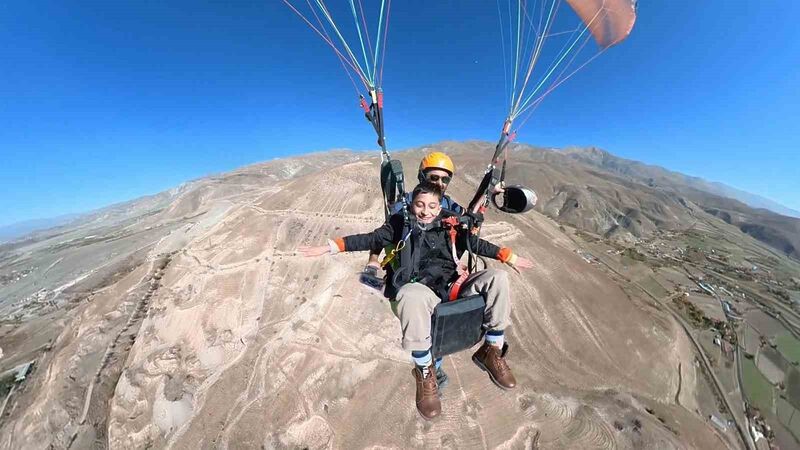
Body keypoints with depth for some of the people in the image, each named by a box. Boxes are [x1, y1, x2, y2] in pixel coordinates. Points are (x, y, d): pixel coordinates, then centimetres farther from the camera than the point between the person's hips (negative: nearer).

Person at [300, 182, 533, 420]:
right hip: (422, 290, -3)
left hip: (453, 286, 4)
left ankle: (492, 351, 2)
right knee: (411, 294, -39)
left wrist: (511, 257, 24)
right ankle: (425, 371, -15)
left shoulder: (450, 226, 13)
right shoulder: (401, 224, 8)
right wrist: (328, 247, 4)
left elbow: (477, 244, 22)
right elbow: (369, 239, 8)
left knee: (497, 277, -15)